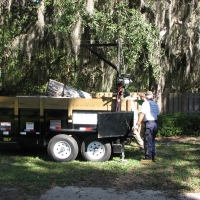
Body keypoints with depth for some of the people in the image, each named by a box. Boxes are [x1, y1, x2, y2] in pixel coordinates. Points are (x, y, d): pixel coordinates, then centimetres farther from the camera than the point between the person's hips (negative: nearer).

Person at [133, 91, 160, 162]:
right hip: (155, 123, 7)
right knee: (152, 140, 18)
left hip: (149, 123, -7)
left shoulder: (146, 103, -7)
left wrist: (137, 124, -17)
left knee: (147, 141, -1)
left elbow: (142, 114, -16)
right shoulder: (155, 104, 15)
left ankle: (148, 157, 1)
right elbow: (158, 114, 15)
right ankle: (154, 155, 18)